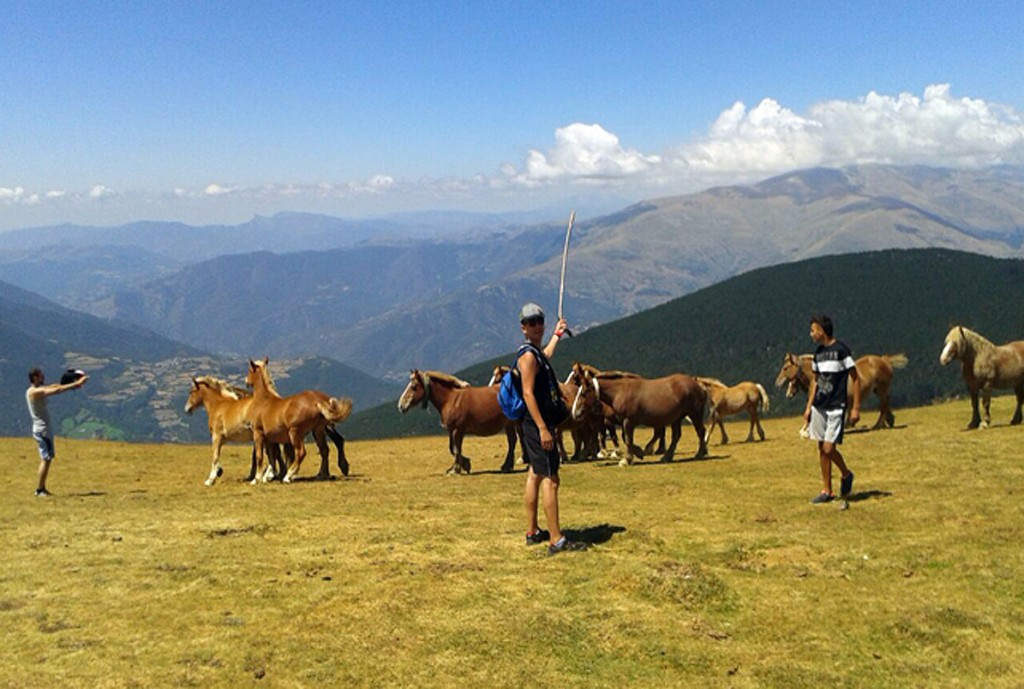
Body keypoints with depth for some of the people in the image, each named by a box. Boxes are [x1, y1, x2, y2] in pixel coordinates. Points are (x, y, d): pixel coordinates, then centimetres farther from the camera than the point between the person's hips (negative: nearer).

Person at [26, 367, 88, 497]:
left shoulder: (32, 391, 13)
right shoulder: (36, 392, -17)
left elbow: (54, 386, 12)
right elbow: (57, 390, -24)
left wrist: (74, 384, 5)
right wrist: (76, 384, -20)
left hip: (43, 429, 10)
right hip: (42, 429, -10)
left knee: (45, 459, 13)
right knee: (46, 459, -8)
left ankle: (42, 488, 16)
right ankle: (39, 490, -6)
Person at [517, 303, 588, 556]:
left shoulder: (536, 353, 14)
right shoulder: (528, 355, -16)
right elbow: (528, 393, -23)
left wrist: (556, 335, 55)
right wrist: (543, 429, -27)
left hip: (535, 424, 11)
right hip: (537, 423, -11)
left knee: (534, 475, 15)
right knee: (550, 479, -12)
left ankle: (532, 532, 23)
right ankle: (556, 540, -13)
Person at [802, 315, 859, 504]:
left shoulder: (841, 350, -12)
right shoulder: (818, 352, 10)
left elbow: (855, 378, -9)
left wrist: (856, 408, -12)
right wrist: (809, 406, 14)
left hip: (835, 407, -7)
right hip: (818, 407, 7)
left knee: (829, 449, -11)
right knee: (821, 449, 8)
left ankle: (846, 474, 18)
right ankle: (826, 491, 16)